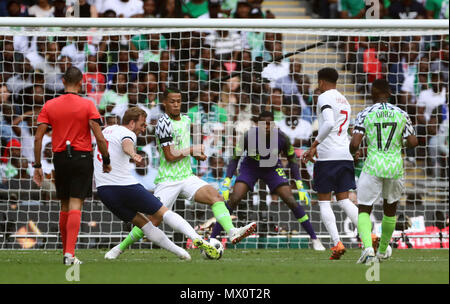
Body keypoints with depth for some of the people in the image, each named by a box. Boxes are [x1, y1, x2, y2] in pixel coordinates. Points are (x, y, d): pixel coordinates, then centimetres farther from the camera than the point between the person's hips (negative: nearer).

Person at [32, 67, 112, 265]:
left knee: (65, 207, 15)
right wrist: (106, 161, 1)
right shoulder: (87, 105, -5)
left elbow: (38, 138, -1)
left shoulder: (50, 105, 3)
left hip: (60, 158, 3)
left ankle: (66, 253, 21)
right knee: (75, 206, -6)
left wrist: (37, 166, 5)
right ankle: (70, 253, -18)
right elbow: (99, 137, -11)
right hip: (82, 158, -3)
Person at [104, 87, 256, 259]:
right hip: (168, 180, -6)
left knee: (215, 196, -19)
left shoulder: (186, 120, 13)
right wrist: (192, 150, -5)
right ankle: (120, 248, 11)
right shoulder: (164, 123, -12)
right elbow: (170, 155, -17)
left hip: (187, 177, 6)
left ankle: (232, 232, -36)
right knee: (152, 221, -7)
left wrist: (196, 154, 11)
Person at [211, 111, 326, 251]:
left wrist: (300, 186, -11)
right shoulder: (249, 136, -27)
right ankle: (211, 240, -14)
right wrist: (226, 184, -26)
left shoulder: (282, 138, -23)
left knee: (291, 202, -11)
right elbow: (235, 159, -17)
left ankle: (314, 239, 3)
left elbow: (292, 160, -7)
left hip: (273, 169, 1)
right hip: (250, 169, -1)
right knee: (233, 200, -19)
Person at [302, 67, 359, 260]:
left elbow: (329, 123, -22)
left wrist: (314, 145, -16)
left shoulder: (325, 98, -5)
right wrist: (316, 149, 27)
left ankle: (337, 243, -11)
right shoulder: (344, 101, 22)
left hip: (328, 156, -7)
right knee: (343, 200, 9)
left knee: (324, 201, 2)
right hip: (346, 155, 7)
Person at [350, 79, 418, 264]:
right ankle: (383, 250, 37)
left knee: (364, 210, 6)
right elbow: (413, 143, 2)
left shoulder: (365, 115, -5)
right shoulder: (401, 114, 1)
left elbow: (355, 144, -11)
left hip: (372, 166, -2)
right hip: (395, 166, 2)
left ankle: (368, 248, -19)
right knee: (390, 208, 24)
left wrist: (353, 152, 11)